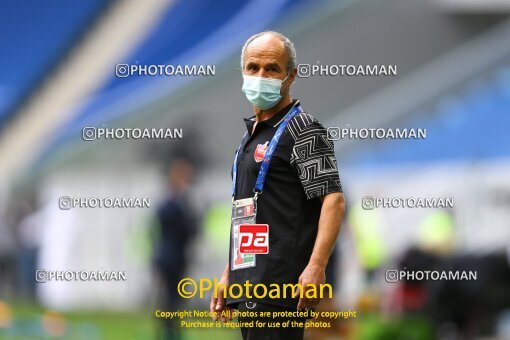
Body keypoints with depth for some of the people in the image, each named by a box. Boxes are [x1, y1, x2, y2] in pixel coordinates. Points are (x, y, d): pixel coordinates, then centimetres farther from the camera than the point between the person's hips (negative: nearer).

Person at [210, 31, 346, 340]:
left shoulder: (302, 129, -6)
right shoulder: (252, 134, 22)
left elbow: (334, 200, -15)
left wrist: (316, 267, -26)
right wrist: (229, 274, 23)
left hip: (280, 285, -9)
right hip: (249, 286, 9)